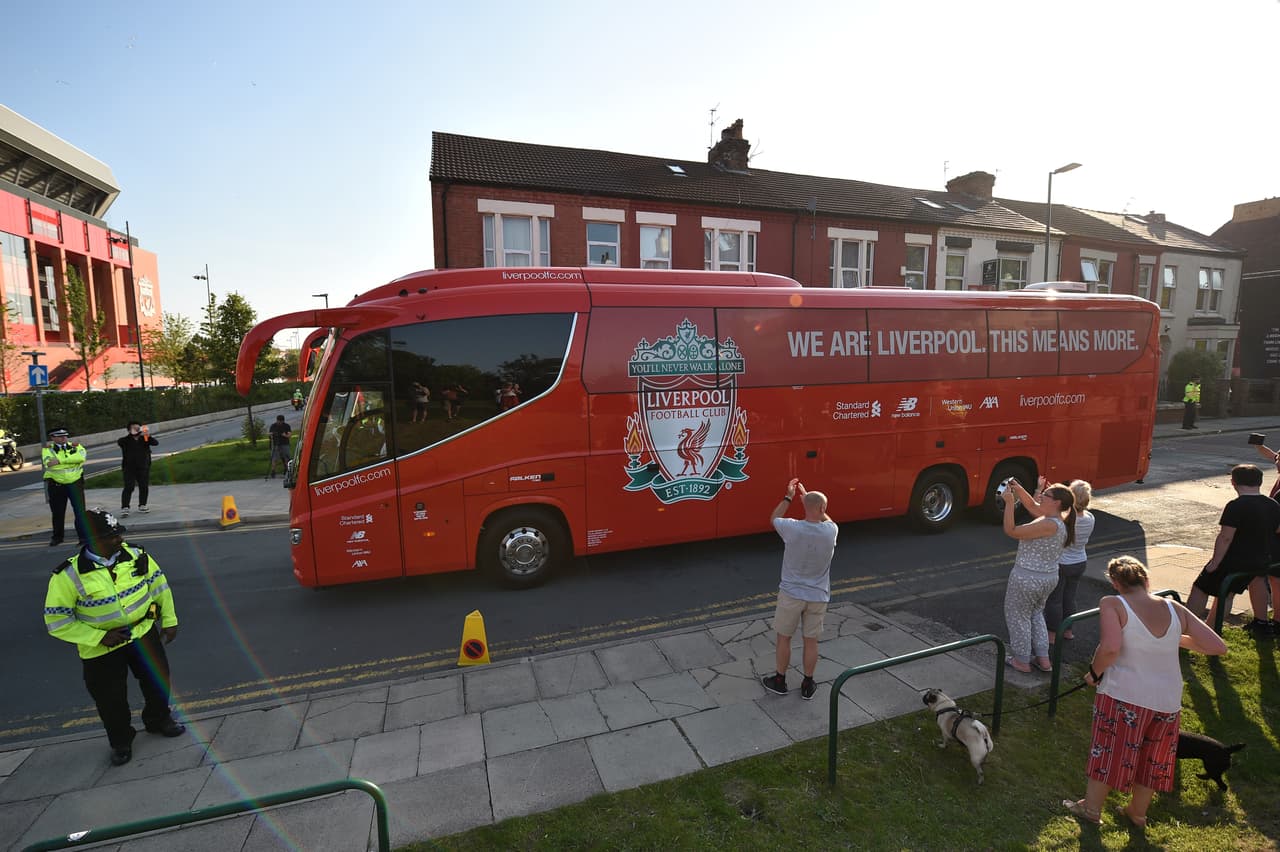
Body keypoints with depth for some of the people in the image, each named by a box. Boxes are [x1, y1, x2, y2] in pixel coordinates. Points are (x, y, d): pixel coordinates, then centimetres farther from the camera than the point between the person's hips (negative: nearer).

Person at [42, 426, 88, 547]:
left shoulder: (76, 446, 2)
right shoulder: (47, 449, 1)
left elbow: (81, 457, -20)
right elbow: (49, 463, -18)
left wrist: (60, 460, -22)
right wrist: (71, 461, -17)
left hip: (75, 483, -1)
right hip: (55, 485, 1)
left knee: (80, 510, -3)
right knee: (57, 513, 13)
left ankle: (84, 536, 3)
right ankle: (57, 537, 29)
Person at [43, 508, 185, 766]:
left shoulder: (136, 556, -11)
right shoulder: (69, 575, -20)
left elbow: (159, 585, 2)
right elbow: (56, 620, -13)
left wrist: (169, 620, 3)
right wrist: (99, 637, -20)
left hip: (143, 635, 3)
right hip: (101, 649, -3)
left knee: (158, 680, 17)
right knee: (110, 698, 11)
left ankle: (159, 719, 45)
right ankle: (121, 741, 37)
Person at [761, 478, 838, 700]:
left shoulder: (792, 528, -20)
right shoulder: (831, 531, -14)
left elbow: (774, 518, 3)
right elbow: (826, 519, 12)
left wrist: (789, 496, 10)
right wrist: (805, 495, 12)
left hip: (791, 594, -2)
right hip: (818, 596, 2)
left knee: (784, 638, 15)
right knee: (811, 641, 16)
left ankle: (779, 681, 30)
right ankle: (807, 686, 30)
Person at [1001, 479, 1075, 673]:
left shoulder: (1049, 525, -27)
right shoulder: (1056, 519, 0)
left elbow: (1011, 531, -27)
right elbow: (1032, 505, 15)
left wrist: (1009, 502, -24)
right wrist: (1018, 489, 1)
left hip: (1027, 578, -9)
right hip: (1049, 577, 9)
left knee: (1018, 617, 11)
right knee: (1035, 614, 27)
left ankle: (1021, 661, 24)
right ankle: (1043, 659, 32)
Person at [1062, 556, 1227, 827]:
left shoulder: (1113, 604, -12)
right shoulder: (1175, 609, 2)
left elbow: (1110, 647, -24)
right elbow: (1218, 646, 2)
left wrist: (1094, 672, -7)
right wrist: (1177, 640, 16)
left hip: (1123, 693, -4)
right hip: (1168, 699, 4)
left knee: (1109, 751, 15)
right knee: (1151, 756, 24)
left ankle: (1091, 808, 32)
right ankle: (1138, 813, 43)